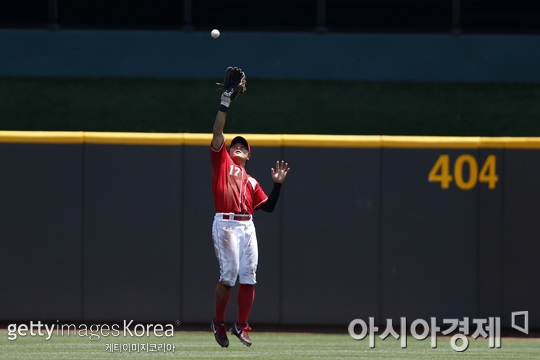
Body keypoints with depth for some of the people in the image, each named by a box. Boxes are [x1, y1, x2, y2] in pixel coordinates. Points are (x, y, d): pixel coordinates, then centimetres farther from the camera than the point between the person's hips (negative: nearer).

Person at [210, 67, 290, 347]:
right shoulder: (222, 161, 13)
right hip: (225, 224, -5)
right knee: (229, 274, -12)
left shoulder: (251, 182, 24)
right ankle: (218, 323, 3)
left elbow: (268, 207, 20)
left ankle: (241, 326, 6)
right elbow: (218, 131, 3)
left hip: (247, 227, 5)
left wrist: (277, 184, 8)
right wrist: (226, 100, -2)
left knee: (249, 276, -2)